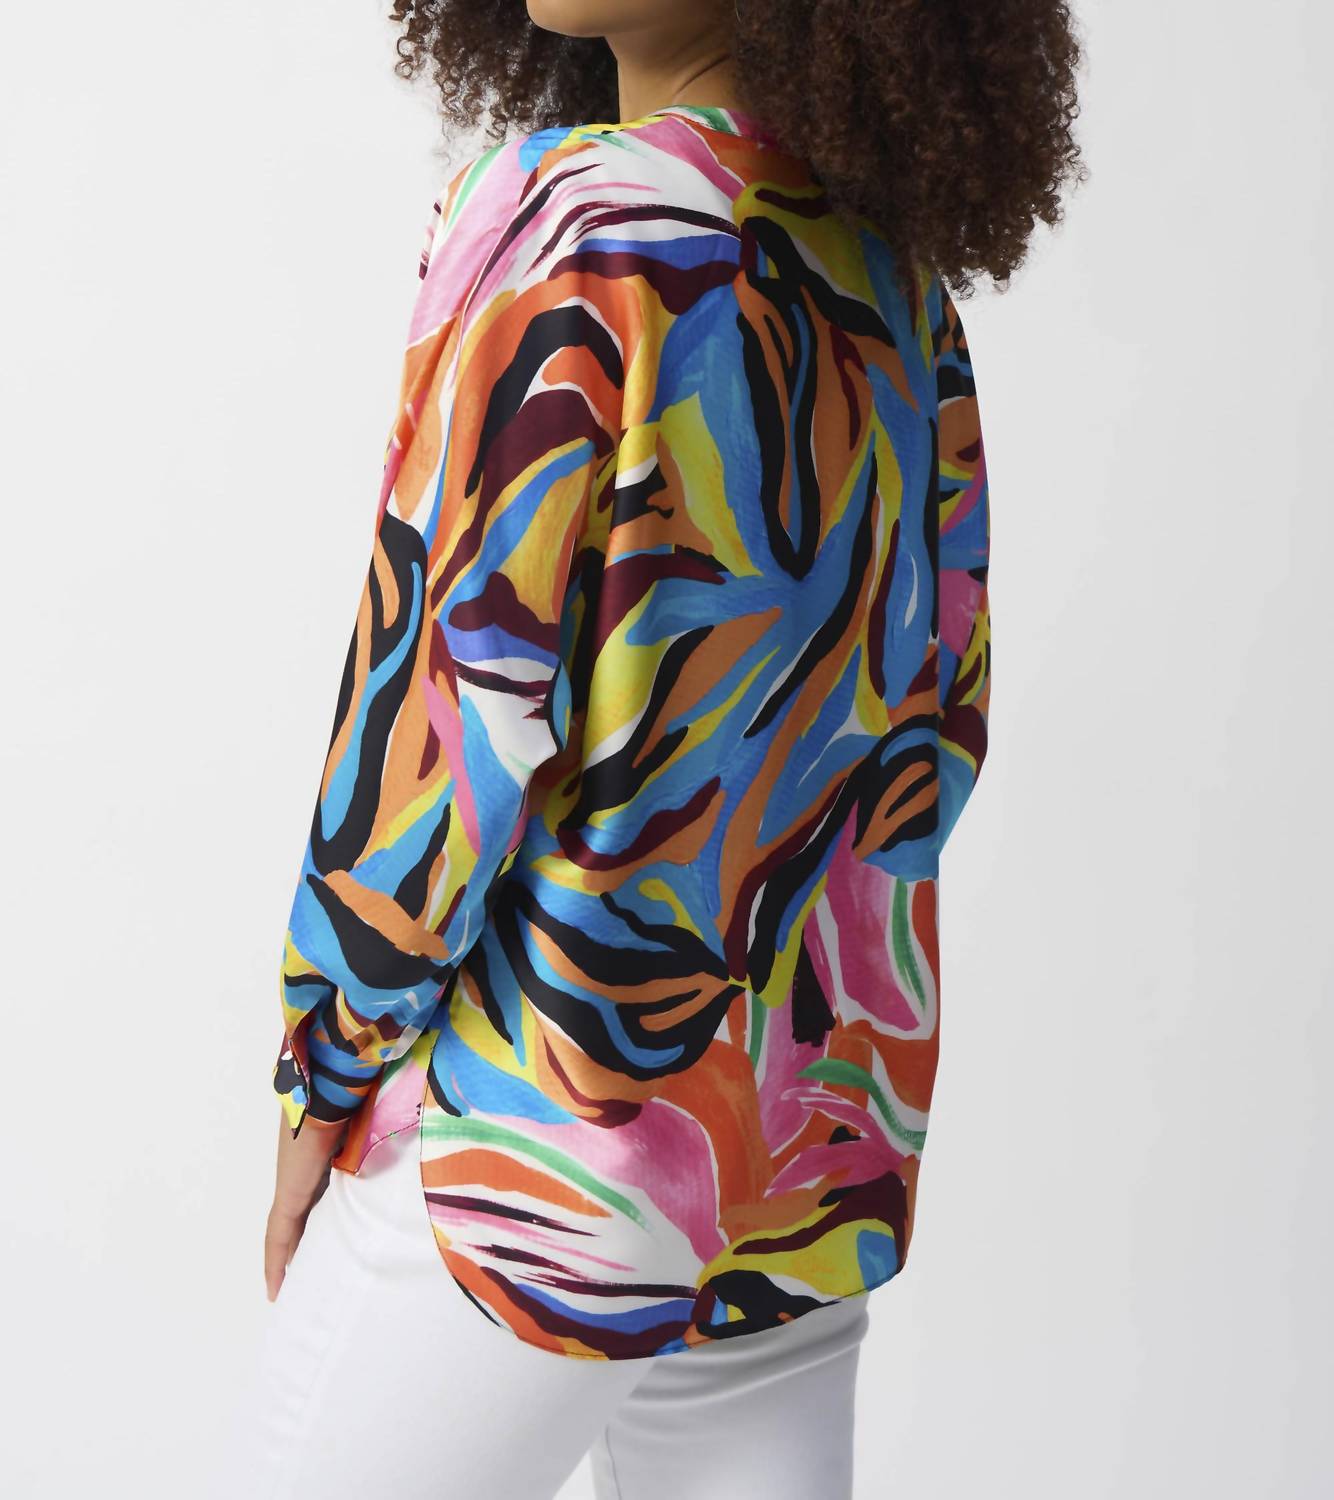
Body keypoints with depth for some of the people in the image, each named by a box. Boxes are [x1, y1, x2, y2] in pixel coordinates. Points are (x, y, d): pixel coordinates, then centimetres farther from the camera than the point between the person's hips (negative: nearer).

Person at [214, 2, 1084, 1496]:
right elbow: (940, 720, 10)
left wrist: (325, 1073, -6)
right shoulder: (903, 280, 5)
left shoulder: (579, 213, -15)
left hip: (536, 1146, -6)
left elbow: (456, 685, -17)